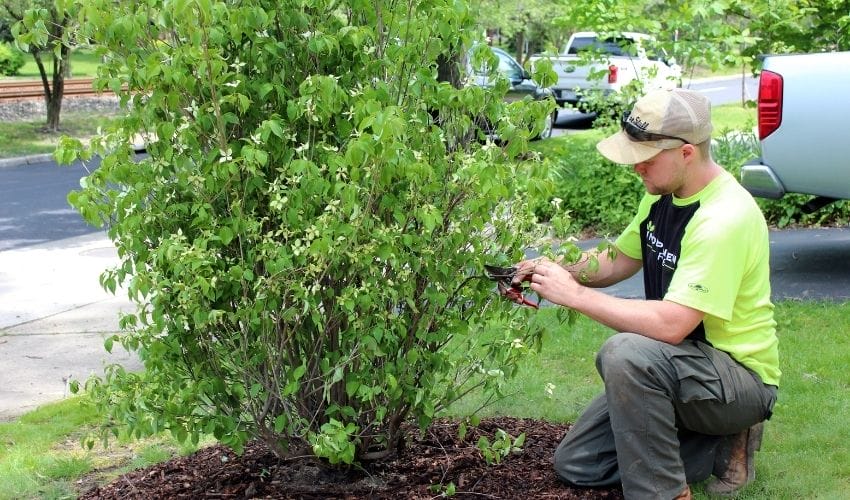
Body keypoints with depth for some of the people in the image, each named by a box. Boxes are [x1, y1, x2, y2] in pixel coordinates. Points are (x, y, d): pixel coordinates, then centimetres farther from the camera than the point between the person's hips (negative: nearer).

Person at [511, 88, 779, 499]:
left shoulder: (724, 218, -27)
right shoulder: (663, 195, 1)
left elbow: (671, 324, -34)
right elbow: (618, 261, 14)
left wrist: (574, 294, -27)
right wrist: (558, 270, -6)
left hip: (742, 377, -9)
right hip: (674, 371, 9)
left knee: (625, 353, -36)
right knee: (574, 464, 7)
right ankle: (720, 443, 12)